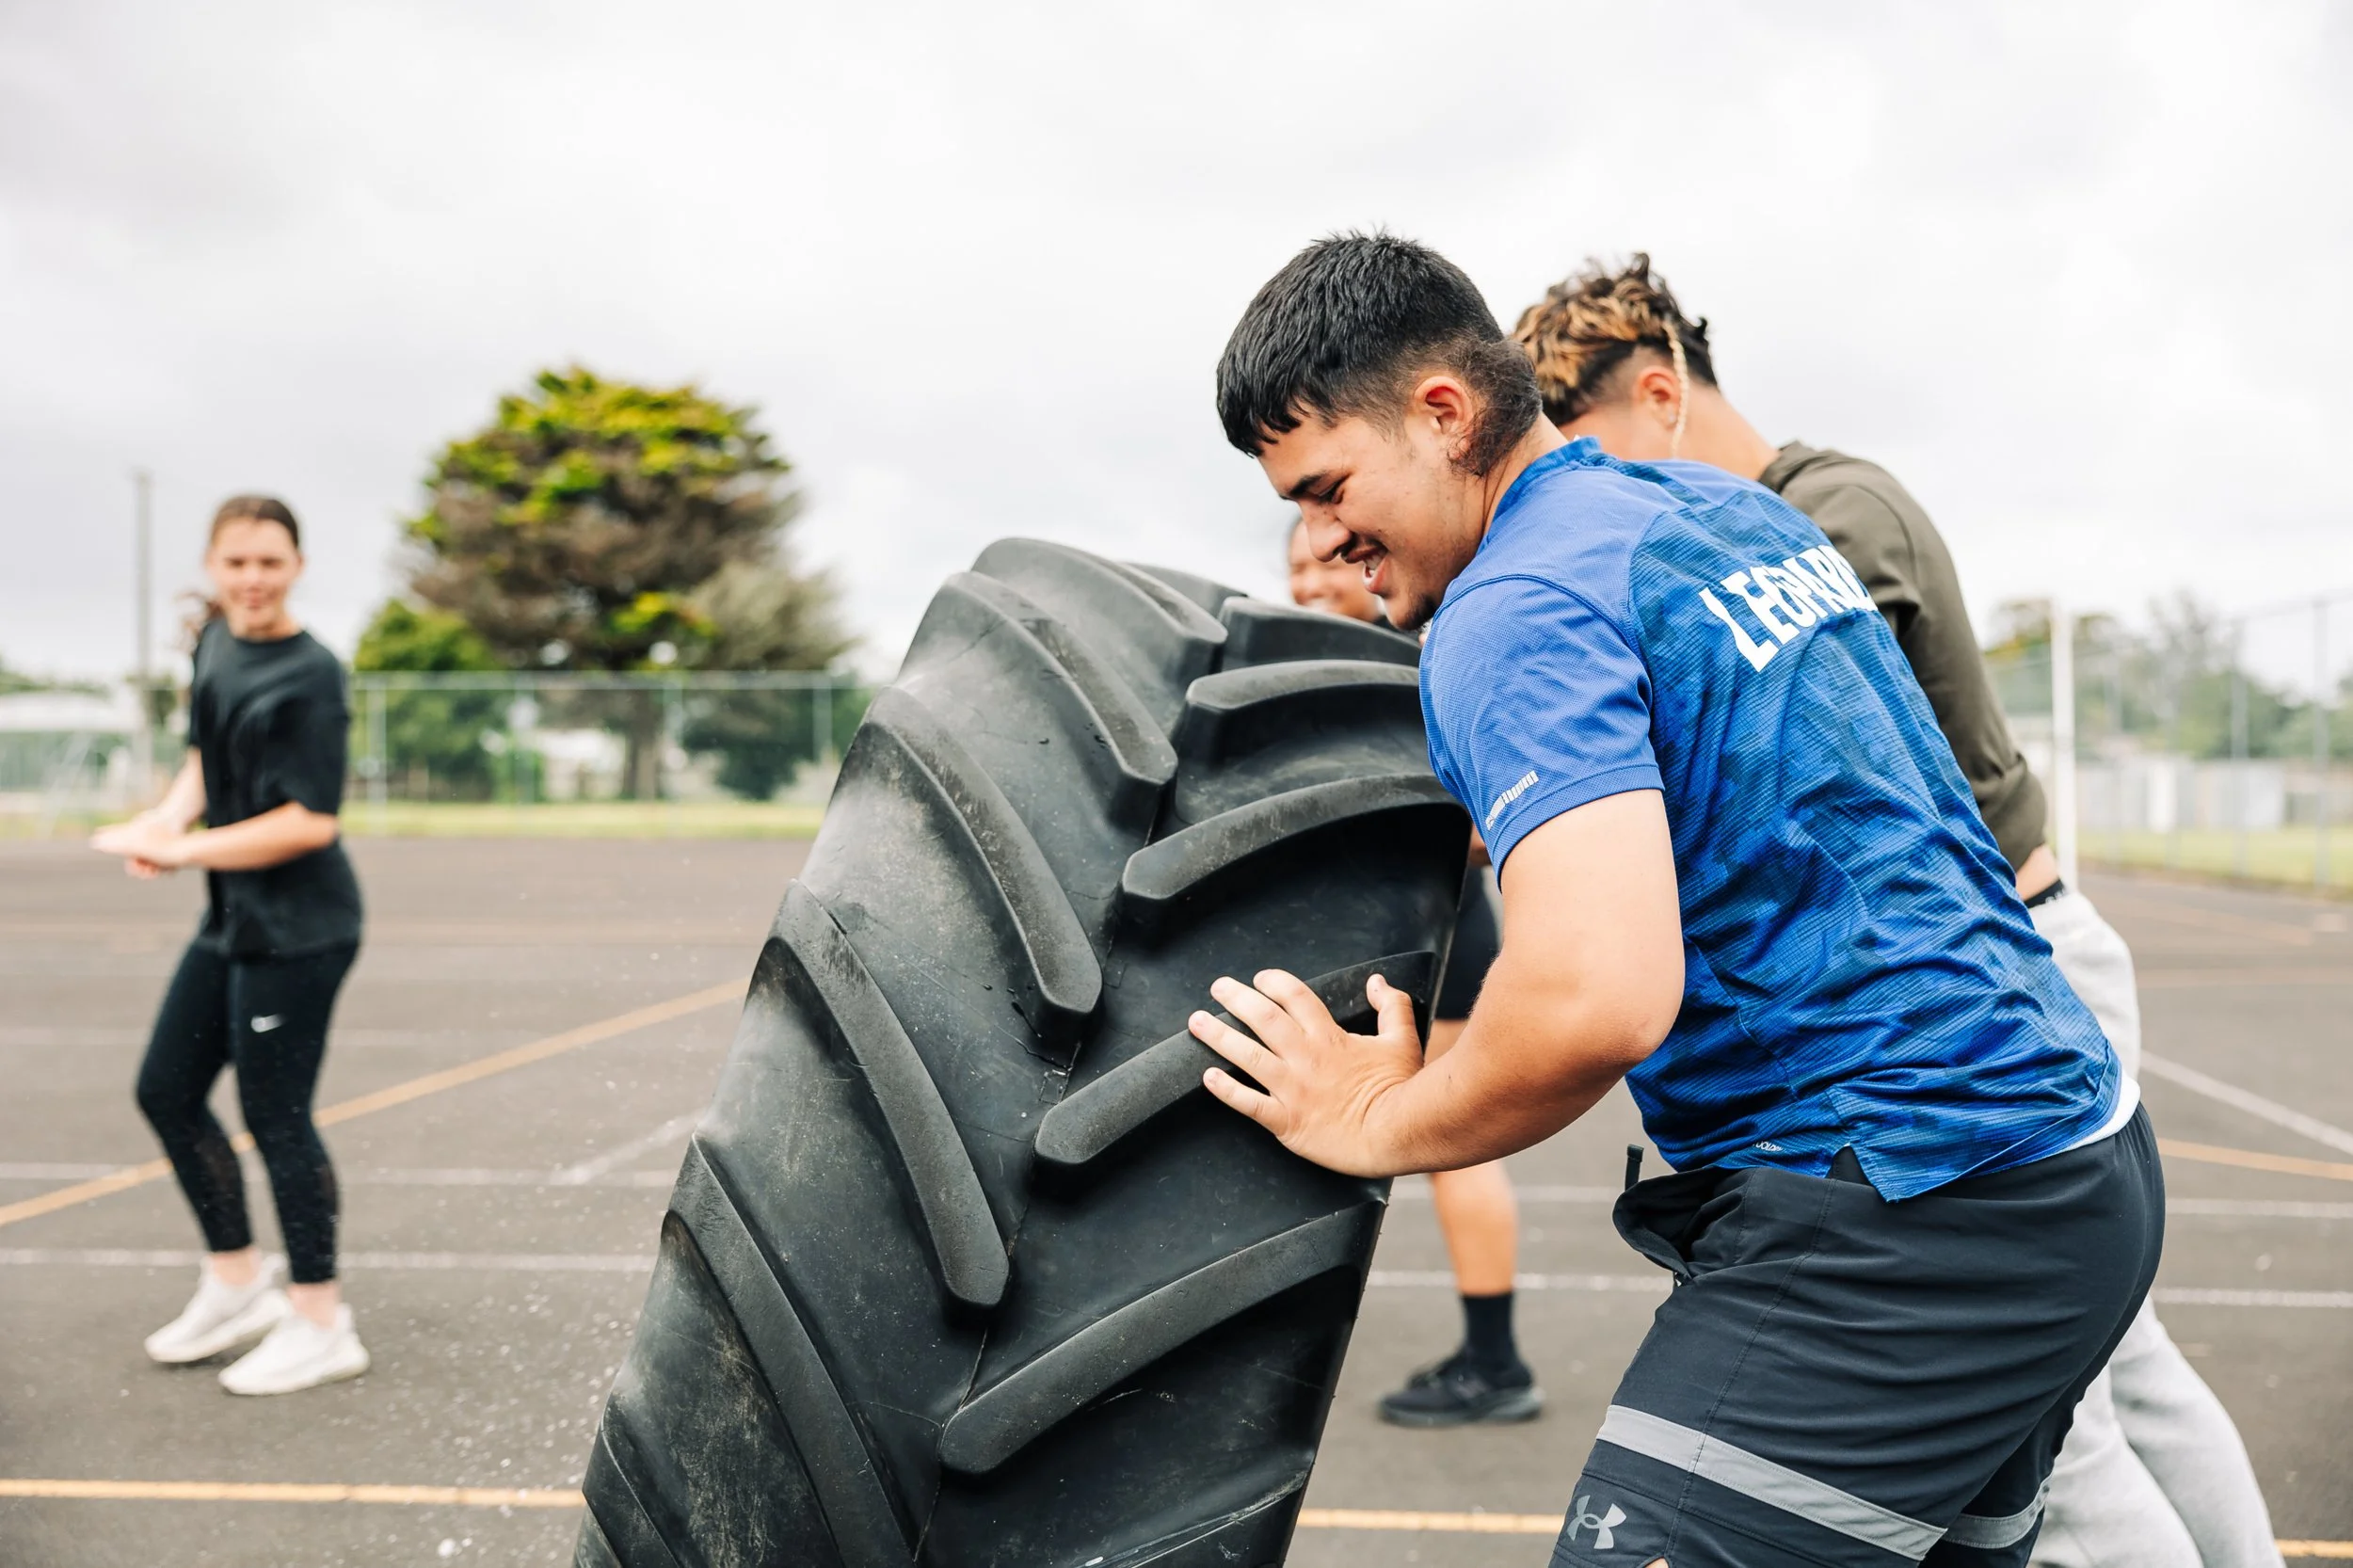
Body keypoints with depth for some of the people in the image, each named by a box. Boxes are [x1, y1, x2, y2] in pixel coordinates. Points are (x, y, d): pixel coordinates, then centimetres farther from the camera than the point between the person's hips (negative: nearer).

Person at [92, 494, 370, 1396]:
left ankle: (319, 1325, 13)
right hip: (233, 918, 9)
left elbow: (309, 822, -22)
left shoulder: (308, 676, -18)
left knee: (275, 1114, -1)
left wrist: (180, 849, -18)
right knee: (167, 1091, 15)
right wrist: (172, 817, 0)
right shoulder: (216, 638, 6)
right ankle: (237, 1280, 31)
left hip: (297, 925, -9)